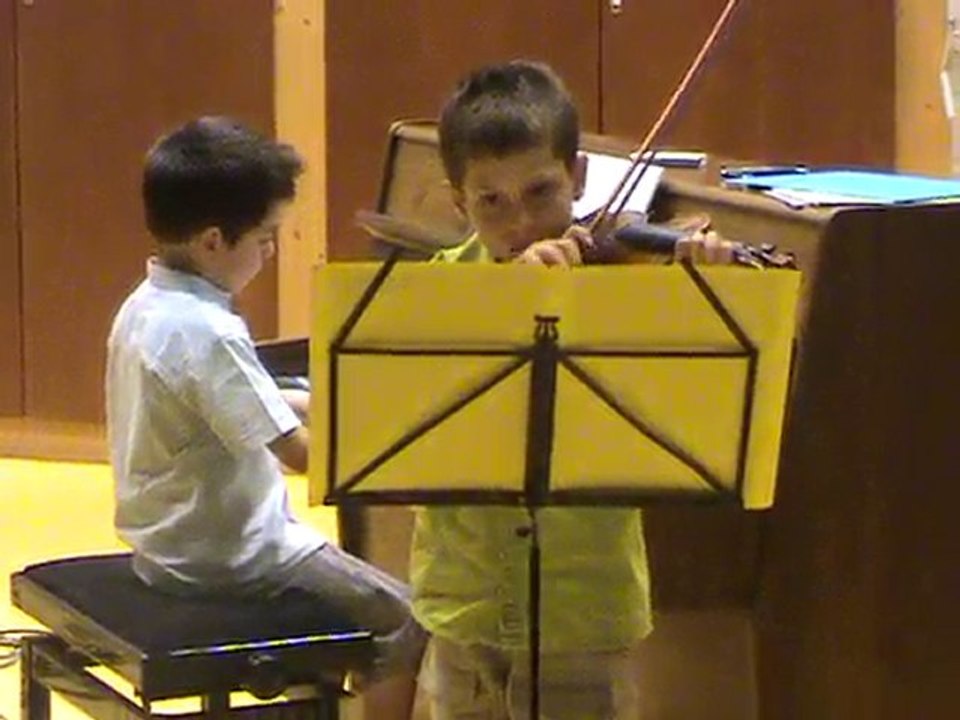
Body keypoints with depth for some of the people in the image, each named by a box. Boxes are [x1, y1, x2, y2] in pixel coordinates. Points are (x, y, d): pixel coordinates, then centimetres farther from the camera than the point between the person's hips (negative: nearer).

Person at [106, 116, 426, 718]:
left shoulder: (145, 307, 3)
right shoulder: (209, 333, -26)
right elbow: (300, 452, -27)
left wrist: (323, 402, 9)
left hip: (168, 542, 10)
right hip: (229, 554, -10)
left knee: (335, 558, 31)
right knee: (405, 622, -1)